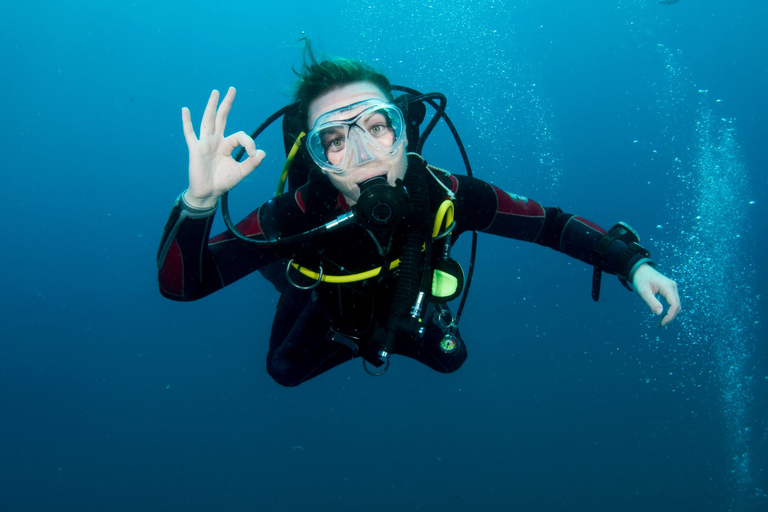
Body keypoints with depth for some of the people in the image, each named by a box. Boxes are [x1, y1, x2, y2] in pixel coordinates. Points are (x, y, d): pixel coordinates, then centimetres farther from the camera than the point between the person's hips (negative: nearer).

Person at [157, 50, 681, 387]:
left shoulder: (443, 195, -39)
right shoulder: (298, 217, -43)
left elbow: (550, 223, -27)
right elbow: (180, 284, -44)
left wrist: (633, 262, -39)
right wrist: (199, 200, -63)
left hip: (405, 313, 2)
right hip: (329, 320, -1)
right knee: (284, 370, 21)